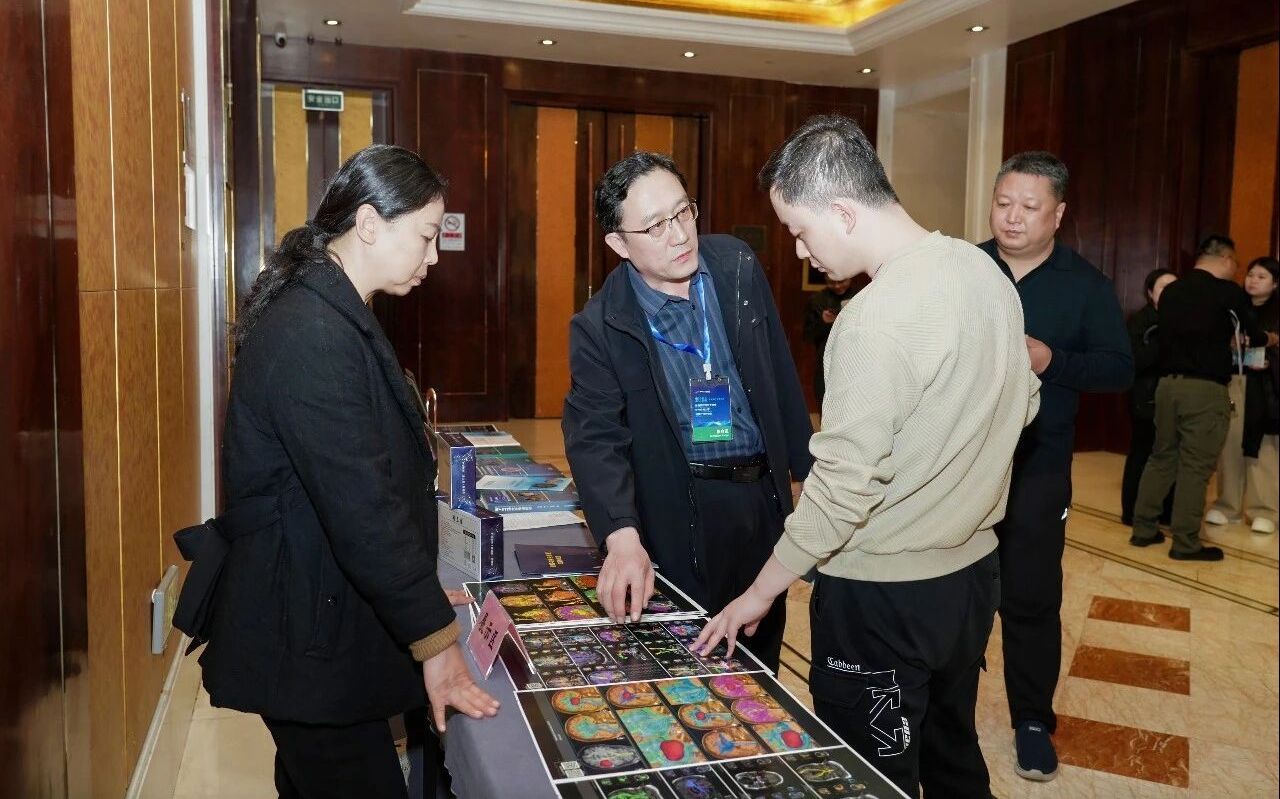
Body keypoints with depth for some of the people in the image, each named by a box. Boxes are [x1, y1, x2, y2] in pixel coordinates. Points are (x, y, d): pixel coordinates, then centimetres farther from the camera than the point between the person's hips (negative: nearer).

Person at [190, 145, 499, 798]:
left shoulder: (331, 312, 9)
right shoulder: (312, 335, -25)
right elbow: (364, 508, -26)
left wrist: (422, 599, 15)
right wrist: (434, 639, -20)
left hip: (320, 613, 10)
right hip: (309, 634, -10)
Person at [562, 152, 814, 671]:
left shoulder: (739, 267, -1)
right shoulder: (601, 326, -13)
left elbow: (781, 373, 7)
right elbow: (596, 435, -20)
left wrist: (804, 465, 11)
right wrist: (622, 538, -35)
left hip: (764, 498, 4)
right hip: (683, 522, -4)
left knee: (760, 665, 19)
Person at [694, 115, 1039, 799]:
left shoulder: (876, 319, -25)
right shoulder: (983, 269, 0)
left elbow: (839, 490, -23)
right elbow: (1022, 403, 12)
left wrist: (760, 594, -12)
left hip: (882, 596, -8)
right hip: (972, 571, 8)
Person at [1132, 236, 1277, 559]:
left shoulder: (1170, 291, 9)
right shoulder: (1230, 292, -5)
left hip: (1168, 383, 5)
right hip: (1206, 388, -5)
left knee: (1162, 457, 15)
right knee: (1196, 466, 0)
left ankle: (1143, 529, 18)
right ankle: (1185, 543, 6)